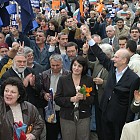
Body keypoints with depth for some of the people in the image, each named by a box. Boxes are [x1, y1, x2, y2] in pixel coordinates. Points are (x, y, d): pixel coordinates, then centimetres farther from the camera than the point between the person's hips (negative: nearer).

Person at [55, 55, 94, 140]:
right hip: (67, 117, 0)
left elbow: (93, 99, 5)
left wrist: (84, 97, -16)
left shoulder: (89, 80, 6)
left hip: (84, 117, 1)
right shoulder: (63, 80, 3)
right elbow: (57, 99, -1)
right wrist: (71, 99, -15)